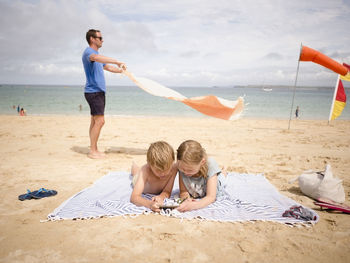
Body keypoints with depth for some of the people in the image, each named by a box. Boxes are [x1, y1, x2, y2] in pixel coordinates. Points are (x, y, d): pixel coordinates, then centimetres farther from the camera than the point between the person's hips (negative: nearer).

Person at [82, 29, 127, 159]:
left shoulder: (97, 54, 22)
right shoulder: (88, 52, -10)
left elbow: (108, 67, 32)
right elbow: (96, 58, -34)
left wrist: (122, 70, 21)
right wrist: (117, 62, -42)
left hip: (99, 91, 10)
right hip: (93, 91, -10)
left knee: (95, 121, 10)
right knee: (99, 121, -14)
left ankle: (94, 150, 15)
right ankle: (92, 151, -7)